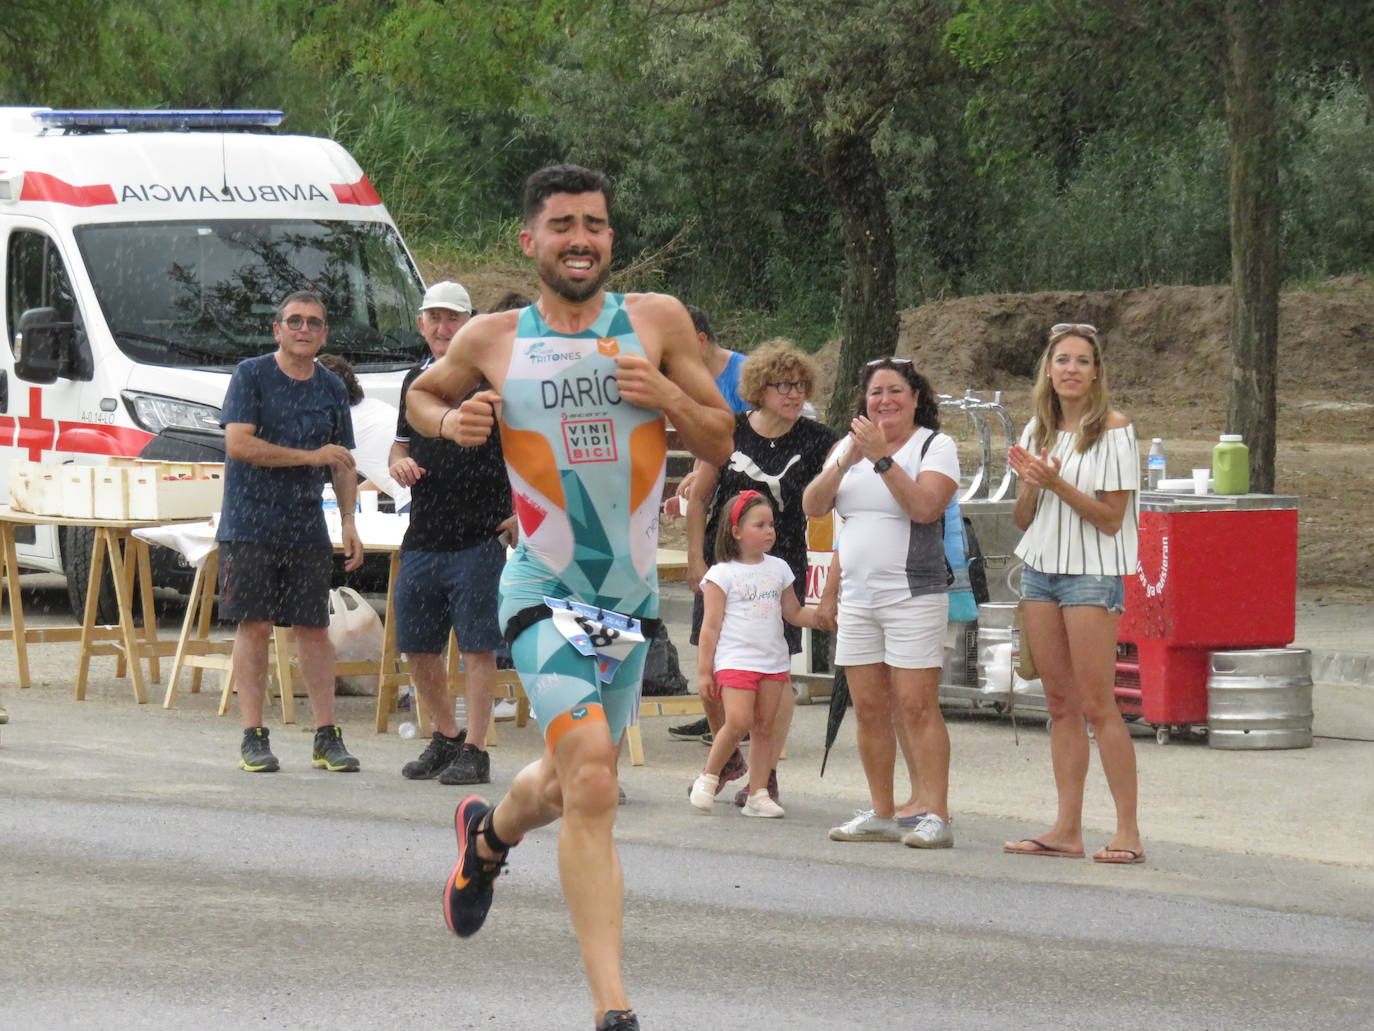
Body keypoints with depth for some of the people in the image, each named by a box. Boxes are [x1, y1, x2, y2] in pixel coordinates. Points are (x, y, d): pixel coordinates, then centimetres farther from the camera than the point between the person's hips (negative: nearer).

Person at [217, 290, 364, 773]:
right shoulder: (251, 376, -2)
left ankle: (327, 737, 7)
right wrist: (310, 456, -12)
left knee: (314, 629, 3)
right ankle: (253, 737, 0)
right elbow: (238, 443, -13)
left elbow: (343, 464, 18)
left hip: (307, 529, 4)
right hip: (250, 527, -4)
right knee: (254, 626, -5)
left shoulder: (331, 388, 12)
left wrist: (349, 523, 7)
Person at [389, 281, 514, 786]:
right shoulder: (416, 380, 15)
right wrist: (399, 462, 2)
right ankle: (445, 736, 27)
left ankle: (474, 751, 0)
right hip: (422, 537, 7)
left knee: (477, 647, -4)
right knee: (417, 647, 11)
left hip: (479, 537, -7)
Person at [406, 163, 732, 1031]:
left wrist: (665, 395, -15)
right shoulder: (492, 341, 0)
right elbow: (421, 394, 20)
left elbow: (721, 444, 5)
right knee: (591, 779, -21)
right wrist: (452, 422, -2)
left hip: (632, 598, 3)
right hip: (544, 593, -3)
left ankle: (488, 833, 55)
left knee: (572, 781, 19)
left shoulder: (659, 322, 1)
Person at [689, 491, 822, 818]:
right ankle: (708, 777, 3)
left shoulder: (778, 569, 14)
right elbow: (711, 625, -2)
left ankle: (758, 794, 7)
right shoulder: (722, 574, -1)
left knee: (764, 726, 3)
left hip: (773, 661, 5)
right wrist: (704, 671, -6)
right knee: (738, 722, -17)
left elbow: (793, 613, 21)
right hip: (735, 660, -5)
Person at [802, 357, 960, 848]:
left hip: (914, 593, -6)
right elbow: (812, 506, 5)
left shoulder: (935, 446, -1)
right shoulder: (850, 446, 16)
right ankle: (881, 814, 12)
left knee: (917, 706, -11)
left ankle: (935, 814, -11)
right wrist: (845, 463, -10)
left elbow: (924, 507, -17)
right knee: (869, 710, 6)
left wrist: (882, 459, -19)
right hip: (857, 595, 6)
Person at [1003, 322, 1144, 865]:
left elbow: (1111, 516, -10)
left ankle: (1128, 830, -8)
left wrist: (1057, 484, -20)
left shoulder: (1113, 429, -6)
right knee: (1060, 704, 6)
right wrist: (1030, 484, -7)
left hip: (1092, 572, -6)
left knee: (1097, 704, -10)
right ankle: (1067, 829, 7)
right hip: (1040, 570, 6)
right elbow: (1024, 519, 14)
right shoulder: (1037, 430, 12)